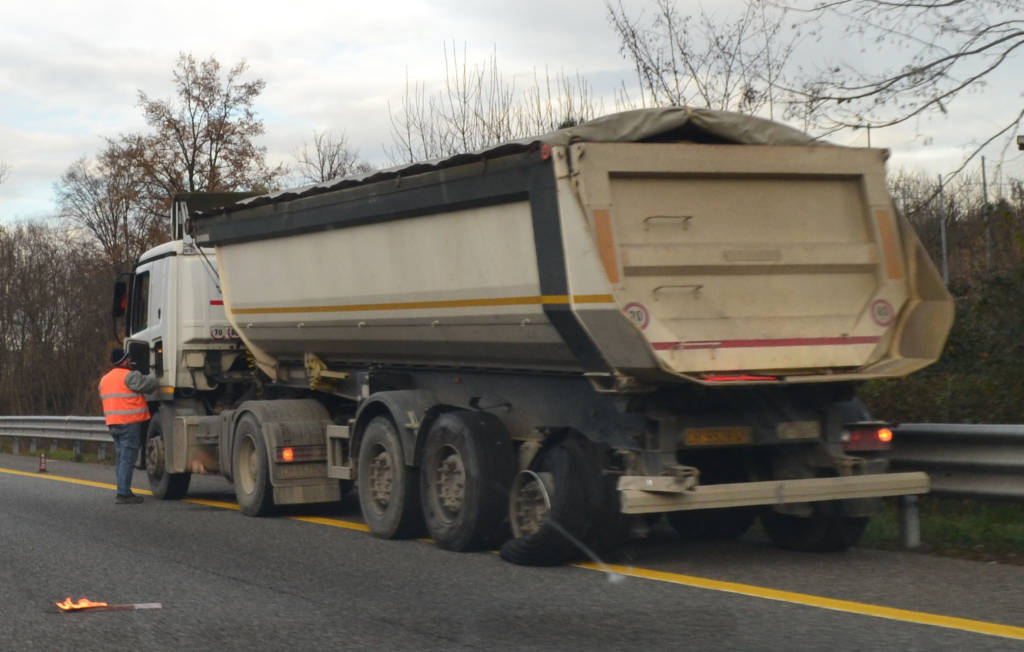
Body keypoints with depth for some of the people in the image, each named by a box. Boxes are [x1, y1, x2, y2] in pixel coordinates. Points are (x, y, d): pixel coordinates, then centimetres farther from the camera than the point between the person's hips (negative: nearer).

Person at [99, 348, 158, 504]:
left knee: (121, 458, 13)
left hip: (113, 423, 8)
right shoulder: (129, 377, -12)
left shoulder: (104, 379, 15)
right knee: (127, 459, -8)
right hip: (129, 422, -8)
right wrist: (149, 378, 11)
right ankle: (123, 494, -11)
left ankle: (124, 491, 14)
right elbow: (150, 384, -11)